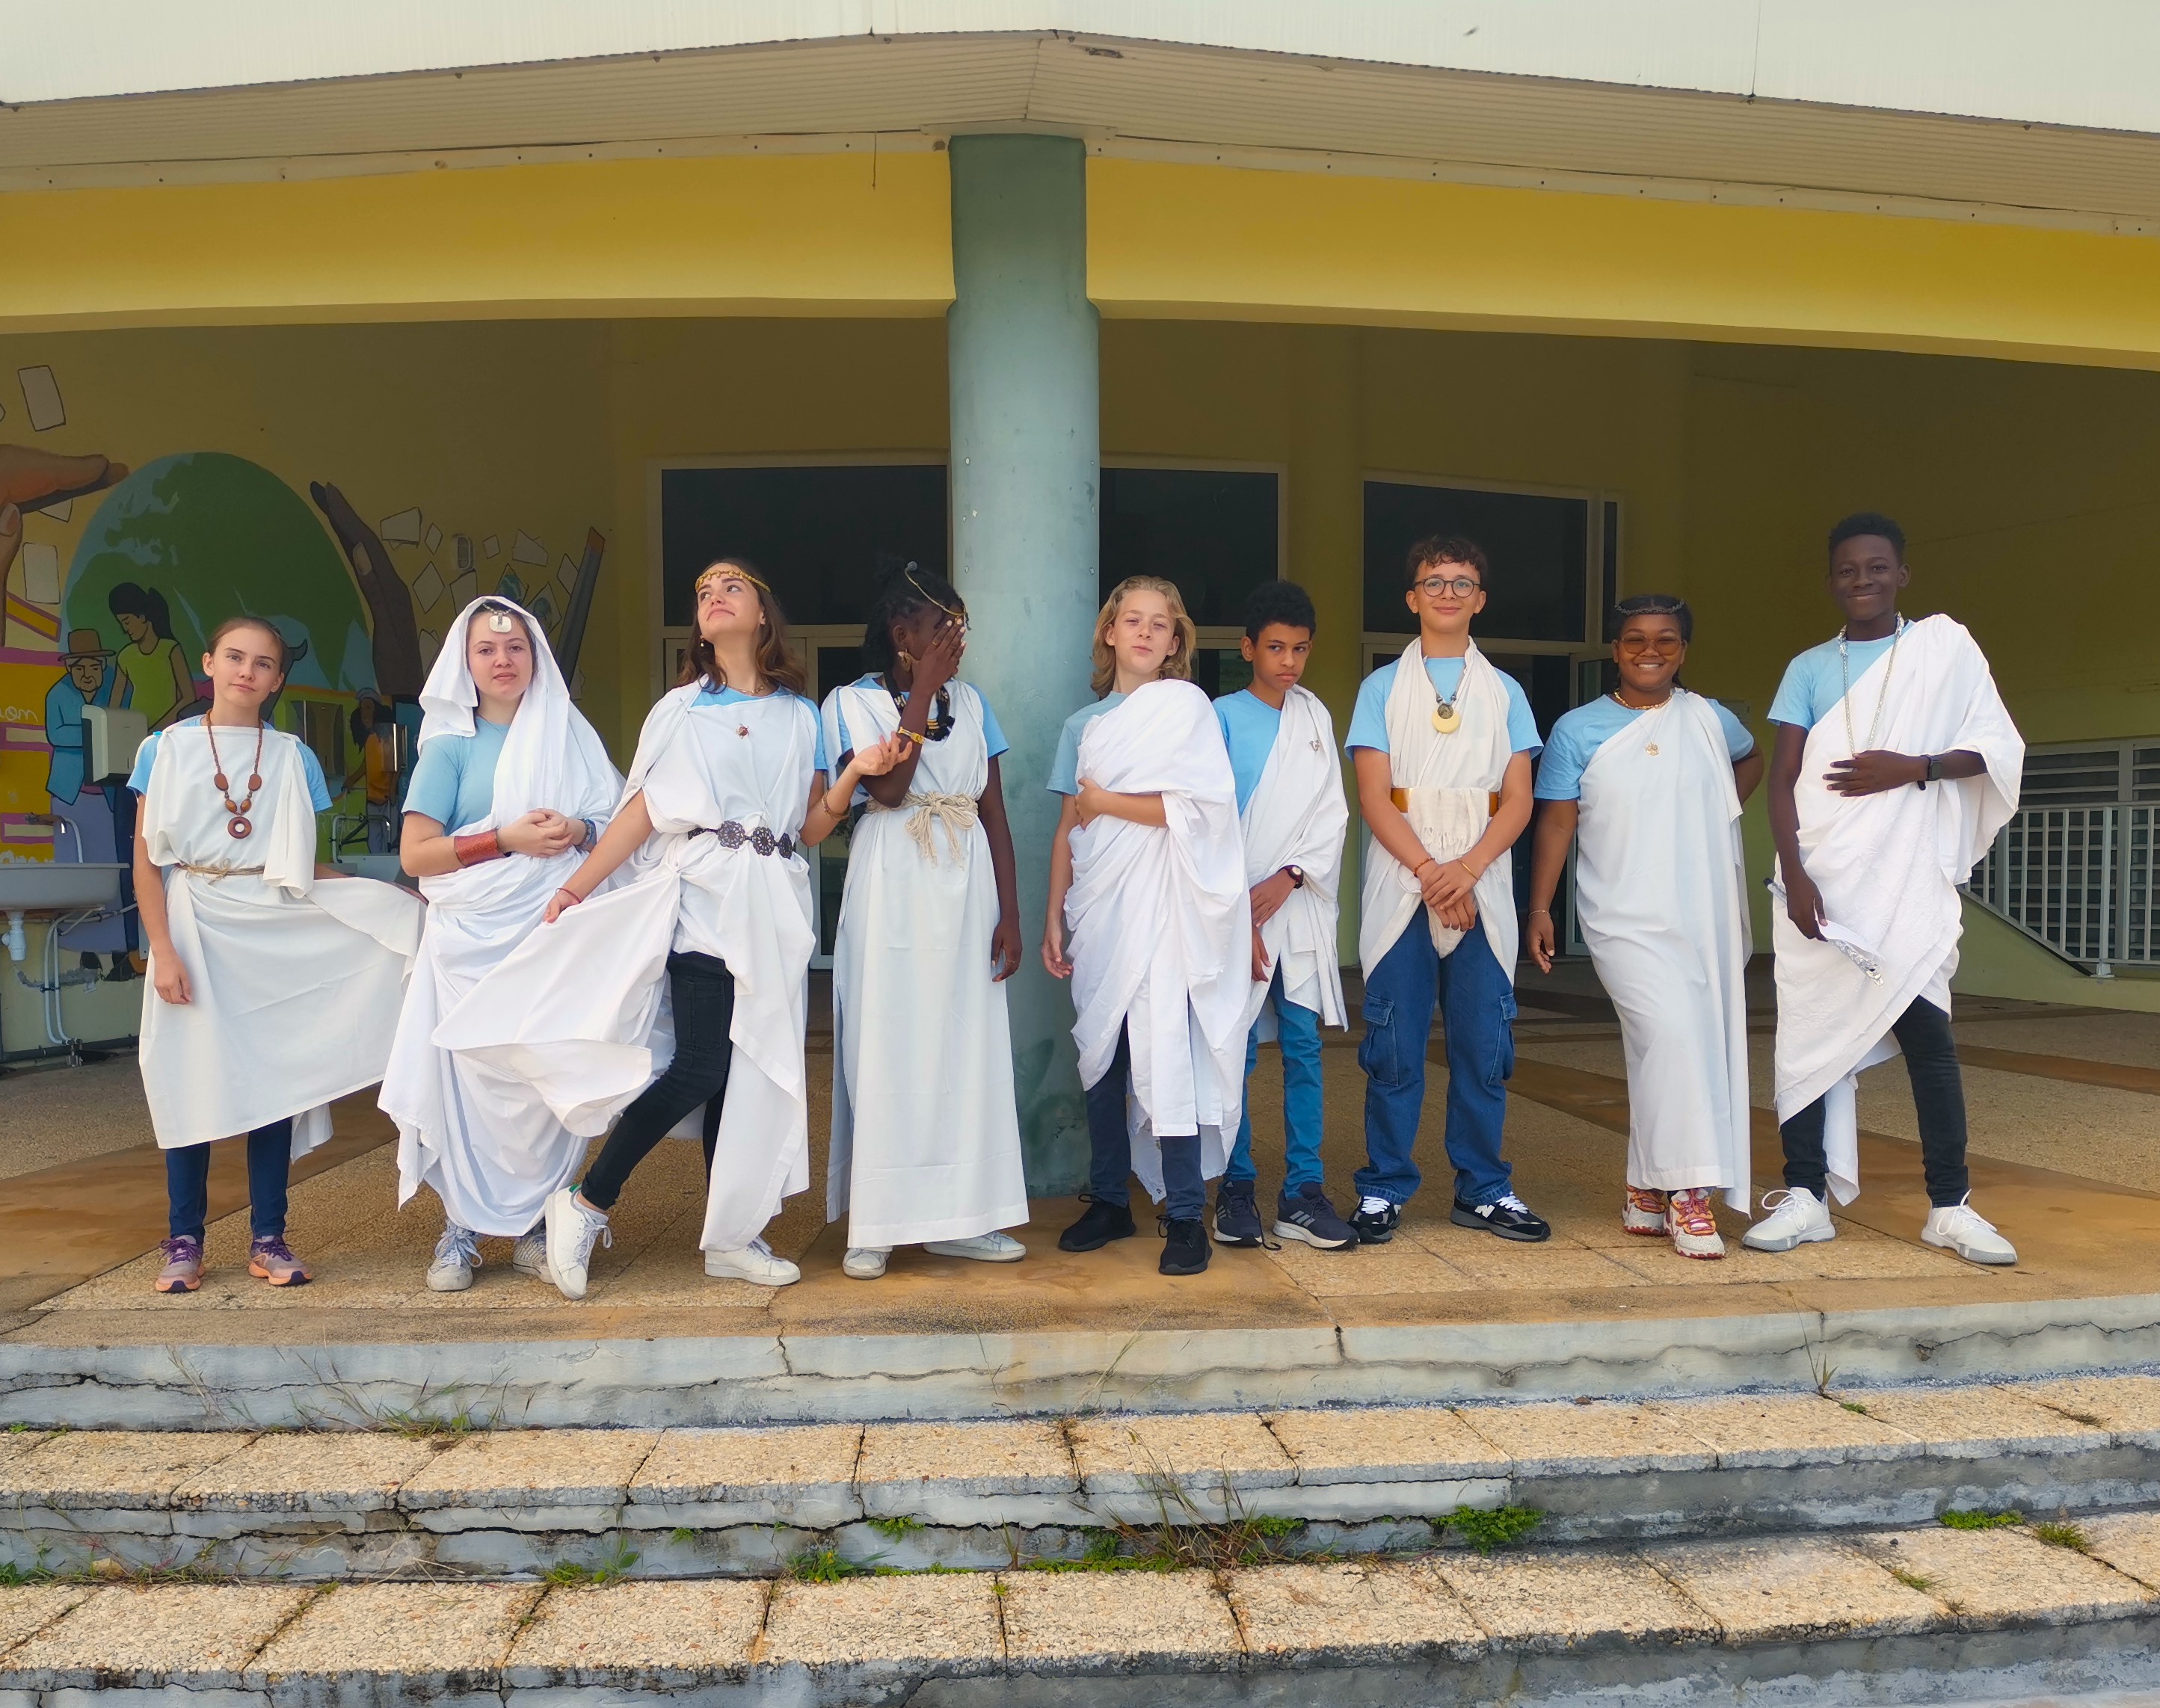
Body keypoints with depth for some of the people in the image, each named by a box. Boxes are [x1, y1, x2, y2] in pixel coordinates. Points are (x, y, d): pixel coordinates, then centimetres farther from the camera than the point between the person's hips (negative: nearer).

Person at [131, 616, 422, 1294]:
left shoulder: (294, 759, 6)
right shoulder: (166, 749, 2)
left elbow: (306, 866, 8)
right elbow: (146, 858, 0)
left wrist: (392, 899, -3)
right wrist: (162, 949, -10)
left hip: (277, 930, 1)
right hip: (198, 929, -1)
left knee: (274, 1078, 2)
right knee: (192, 1078, 1)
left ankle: (268, 1239, 11)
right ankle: (184, 1242, 12)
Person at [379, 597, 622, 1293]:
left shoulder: (569, 734, 12)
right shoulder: (451, 746, 6)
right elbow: (415, 853, -1)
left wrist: (578, 831, -9)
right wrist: (507, 839, -12)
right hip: (471, 940, -1)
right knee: (471, 1080, -3)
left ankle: (535, 1224, 9)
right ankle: (461, 1230, 8)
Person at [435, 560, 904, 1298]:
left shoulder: (800, 716, 13)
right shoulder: (679, 709, 9)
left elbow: (810, 828, 9)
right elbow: (643, 809, 2)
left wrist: (857, 772, -6)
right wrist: (576, 888, -5)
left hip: (776, 907, 3)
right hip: (703, 897, -3)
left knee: (753, 1068, 3)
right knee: (701, 1066, -14)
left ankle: (730, 1237, 11)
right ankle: (585, 1204, 0)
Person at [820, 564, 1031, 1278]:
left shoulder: (971, 703, 11)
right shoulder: (855, 701, 1)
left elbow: (995, 814, 8)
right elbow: (888, 786, -16)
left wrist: (1009, 914, 2)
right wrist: (922, 691, -12)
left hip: (965, 890, 4)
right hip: (893, 890, -3)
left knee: (968, 1048, 4)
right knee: (887, 1048, -1)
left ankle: (960, 1216, 14)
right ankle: (875, 1223, 8)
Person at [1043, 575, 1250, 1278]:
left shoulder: (1185, 703, 1)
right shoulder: (1084, 724, 15)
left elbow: (1196, 808, -10)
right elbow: (1067, 829, 14)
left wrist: (1103, 800, -3)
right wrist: (1053, 918, 9)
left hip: (1161, 908, -5)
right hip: (1099, 909, 5)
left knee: (1166, 1058, -9)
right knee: (1101, 1059, 7)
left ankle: (1185, 1215, -1)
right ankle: (1109, 1201, 19)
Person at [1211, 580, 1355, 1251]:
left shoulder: (1314, 716, 11)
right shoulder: (1222, 718, -1)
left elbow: (1332, 814, 5)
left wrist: (1288, 878, -10)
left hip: (1301, 907, 3)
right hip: (1238, 910, -3)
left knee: (1304, 1050, 3)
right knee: (1235, 1054, 1)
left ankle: (1303, 1194, 9)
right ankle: (1235, 1190, 11)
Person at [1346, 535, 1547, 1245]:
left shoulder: (1504, 692, 12)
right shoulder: (1383, 687, 7)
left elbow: (1517, 800, 5)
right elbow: (1374, 798, -2)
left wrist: (1467, 869, -12)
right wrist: (1430, 874, -12)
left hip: (1481, 887, 2)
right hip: (1401, 886, -1)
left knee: (1484, 1045, 3)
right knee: (1394, 1045, -1)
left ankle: (1484, 1190, 14)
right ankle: (1384, 1188, 9)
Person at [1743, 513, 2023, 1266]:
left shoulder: (1945, 646, 6)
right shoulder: (1809, 668, 9)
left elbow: (2000, 749, 4)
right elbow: (1782, 778, 3)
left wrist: (1914, 767, -13)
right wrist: (1794, 873, -10)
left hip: (1909, 881, -1)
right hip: (1819, 882, 2)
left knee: (1928, 1034, -4)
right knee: (1810, 1033, 0)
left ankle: (1950, 1206, 6)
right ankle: (1805, 1197, 6)